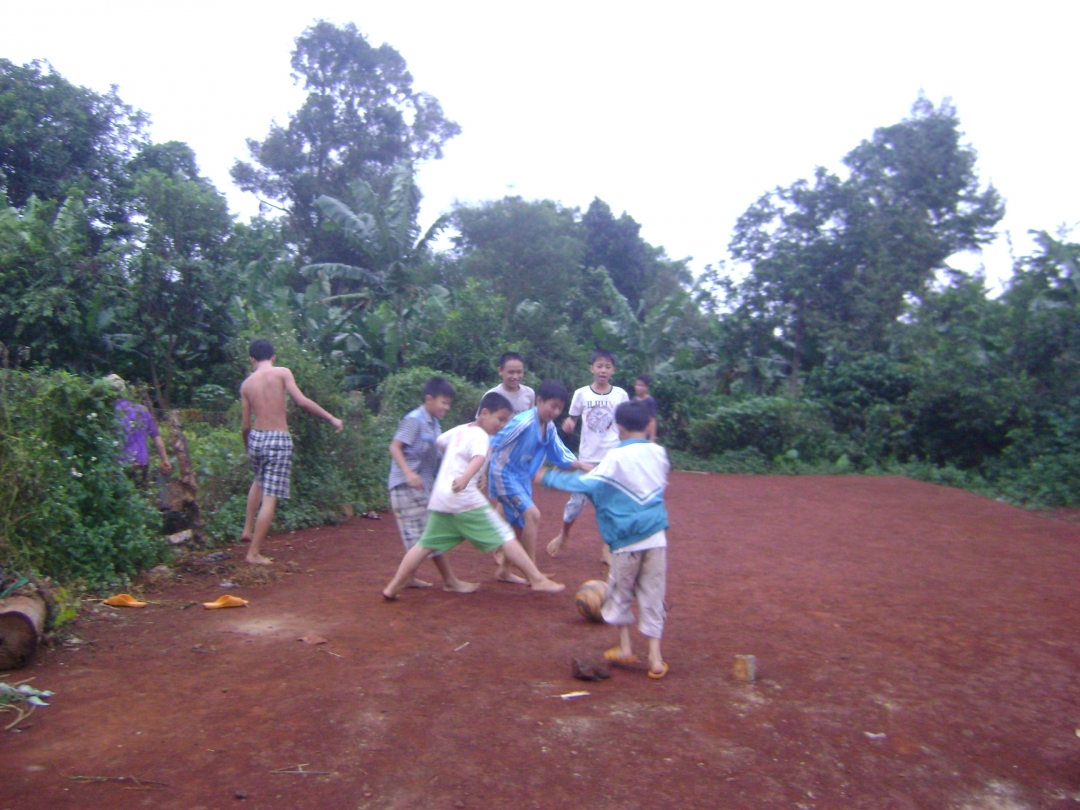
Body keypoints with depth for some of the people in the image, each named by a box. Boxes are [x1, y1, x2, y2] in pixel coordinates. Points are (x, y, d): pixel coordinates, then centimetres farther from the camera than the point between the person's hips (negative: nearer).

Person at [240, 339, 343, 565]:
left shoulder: (246, 384, 7)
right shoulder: (282, 373, -5)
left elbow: (245, 424, 9)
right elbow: (302, 401, -14)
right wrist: (331, 418, -7)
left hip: (256, 437, 6)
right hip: (279, 441, -5)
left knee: (259, 481, 35)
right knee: (270, 499, 1)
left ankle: (248, 529, 34)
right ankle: (254, 553, 4)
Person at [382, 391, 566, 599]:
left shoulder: (459, 430, 17)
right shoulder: (480, 435, -7)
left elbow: (438, 442, 34)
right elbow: (479, 458, -27)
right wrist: (465, 478, -47)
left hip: (439, 498, 8)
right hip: (465, 499, -8)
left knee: (426, 544, 12)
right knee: (504, 536, -4)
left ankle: (392, 588, 13)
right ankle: (537, 579, -3)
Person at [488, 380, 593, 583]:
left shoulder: (549, 429, 1)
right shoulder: (524, 422, -24)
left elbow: (561, 456, 6)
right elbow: (492, 445, -23)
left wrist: (582, 465, -10)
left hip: (522, 478, 9)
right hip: (505, 474, -9)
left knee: (521, 526, 12)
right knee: (532, 515, -18)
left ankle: (504, 570, 27)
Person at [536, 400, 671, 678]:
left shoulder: (616, 457, -11)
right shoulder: (659, 453, 5)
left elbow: (587, 484, -14)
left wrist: (548, 478, -5)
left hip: (627, 539, -4)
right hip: (656, 536, 4)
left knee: (620, 593, 15)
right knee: (652, 595, 8)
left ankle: (624, 648, 19)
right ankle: (655, 657, 7)